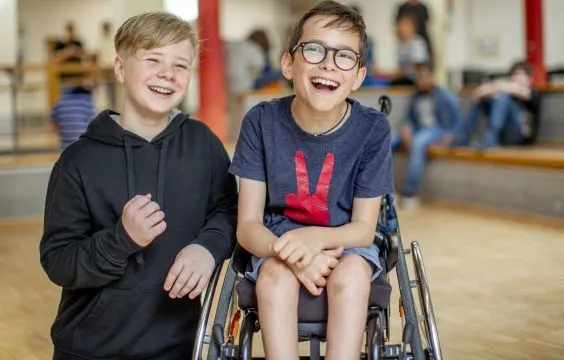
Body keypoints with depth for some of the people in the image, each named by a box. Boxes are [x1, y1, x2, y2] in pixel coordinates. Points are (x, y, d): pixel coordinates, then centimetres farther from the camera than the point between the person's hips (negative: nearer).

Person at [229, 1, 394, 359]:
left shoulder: (373, 129, -14)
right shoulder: (262, 122, -13)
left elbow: (363, 229, -11)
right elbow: (248, 225, -12)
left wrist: (317, 238, -33)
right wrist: (290, 254, -33)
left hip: (345, 245, 0)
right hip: (277, 245, 0)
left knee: (350, 271, -31)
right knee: (275, 273, -31)